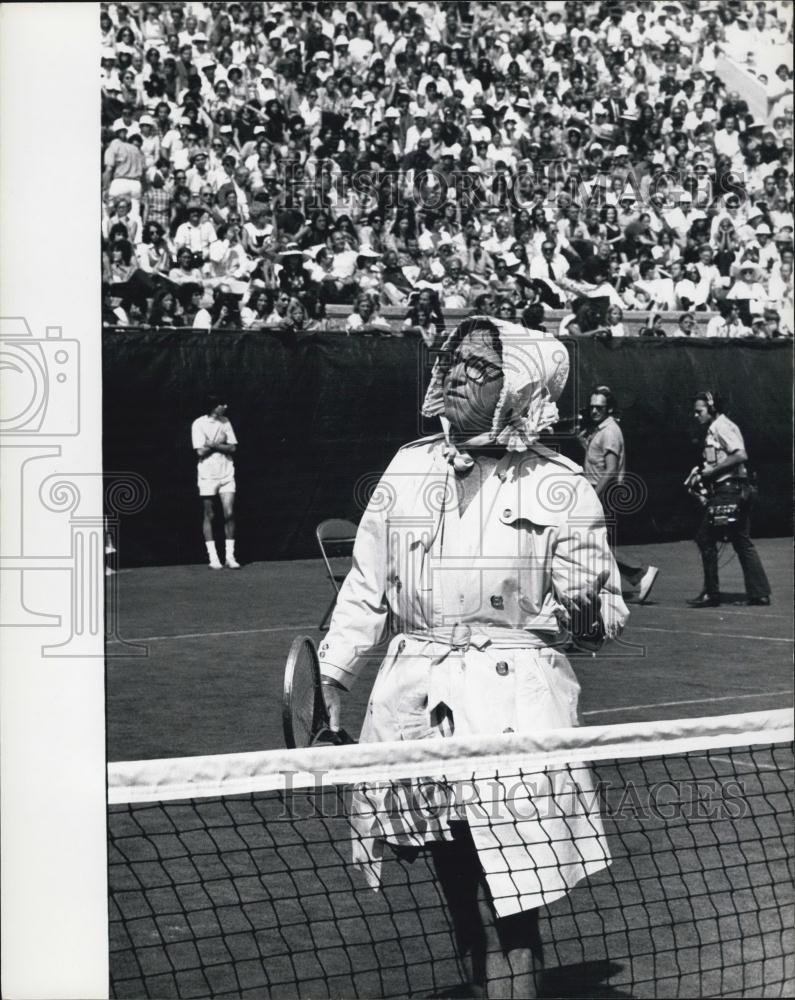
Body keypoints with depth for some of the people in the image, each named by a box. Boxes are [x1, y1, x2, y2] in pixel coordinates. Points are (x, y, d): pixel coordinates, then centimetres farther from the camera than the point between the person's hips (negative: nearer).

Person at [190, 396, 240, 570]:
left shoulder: (225, 422, 6)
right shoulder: (199, 424, -6)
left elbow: (232, 448, 0)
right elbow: (201, 451, -12)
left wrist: (213, 445, -11)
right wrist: (220, 443, -8)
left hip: (226, 474, 3)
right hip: (207, 476, -3)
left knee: (229, 514, -5)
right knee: (209, 516, 1)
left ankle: (230, 557, -1)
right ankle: (213, 557, 6)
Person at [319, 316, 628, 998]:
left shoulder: (560, 487, 2)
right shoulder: (408, 469, 12)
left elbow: (609, 610, 5)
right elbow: (366, 587, 18)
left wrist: (586, 615, -18)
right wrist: (331, 678, 13)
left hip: (515, 700, -3)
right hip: (416, 699, 4)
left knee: (506, 911, -12)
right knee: (462, 897, 7)